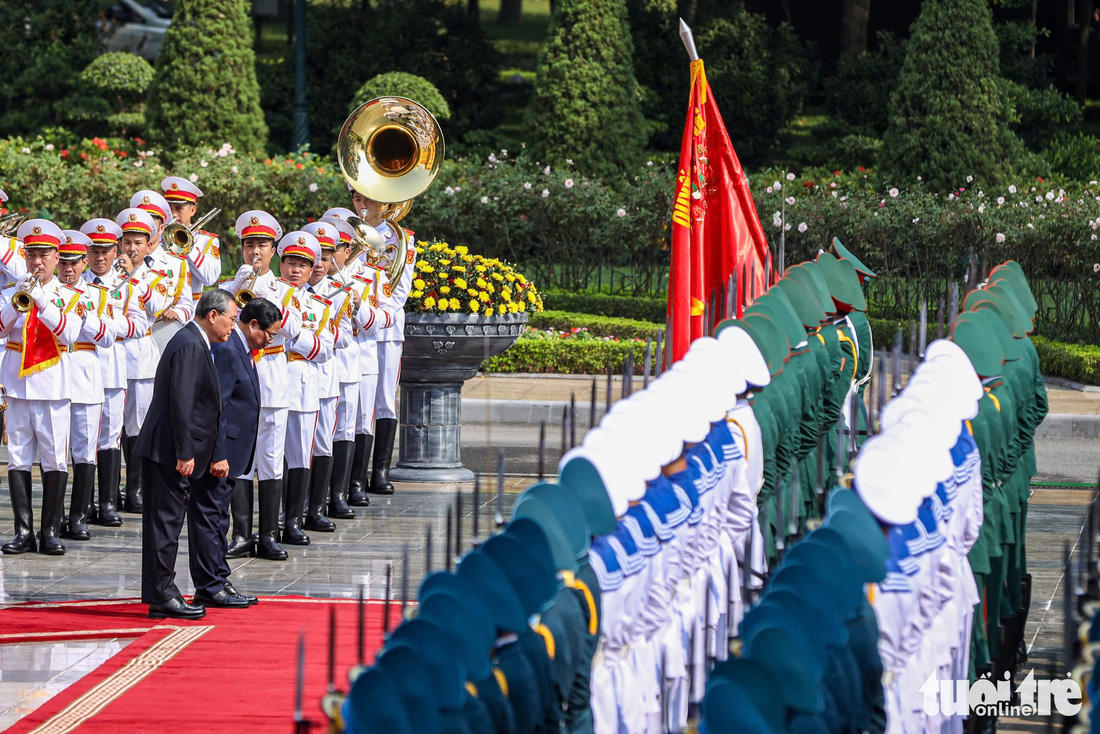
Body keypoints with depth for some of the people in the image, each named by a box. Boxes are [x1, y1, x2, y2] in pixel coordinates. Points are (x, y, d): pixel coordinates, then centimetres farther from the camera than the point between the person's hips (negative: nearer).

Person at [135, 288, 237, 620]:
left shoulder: (196, 344, 18)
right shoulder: (189, 346, -15)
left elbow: (206, 406, 22)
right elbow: (181, 403, -21)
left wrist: (216, 454, 21)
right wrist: (185, 453, -22)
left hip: (171, 453, 10)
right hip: (170, 451, -10)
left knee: (166, 521, 11)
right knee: (166, 519, -7)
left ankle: (161, 595, 15)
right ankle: (162, 595, -6)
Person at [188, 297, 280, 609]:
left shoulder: (241, 349, 13)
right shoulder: (225, 349, -19)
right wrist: (218, 456, -24)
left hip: (227, 452, 11)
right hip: (218, 452, -11)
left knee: (217, 518, 15)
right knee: (209, 515, -3)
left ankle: (217, 581, 22)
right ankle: (210, 587, 0)